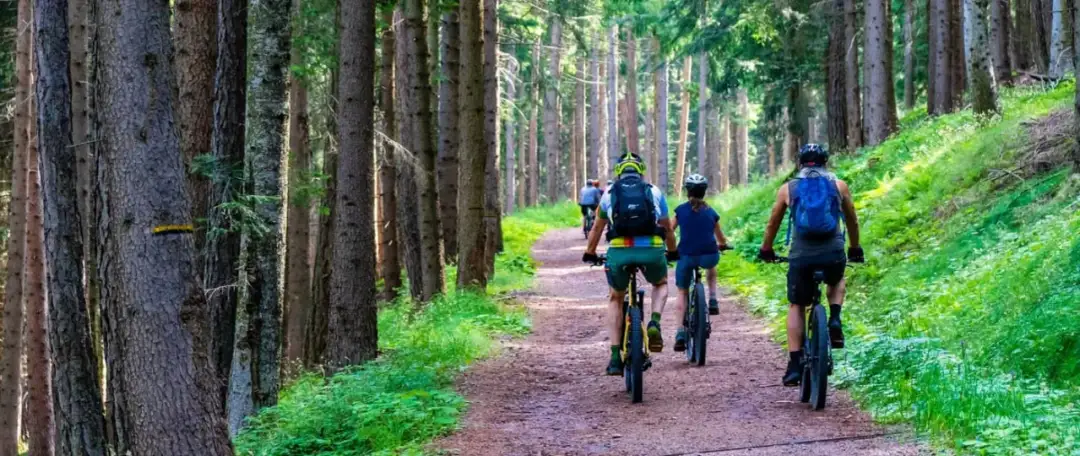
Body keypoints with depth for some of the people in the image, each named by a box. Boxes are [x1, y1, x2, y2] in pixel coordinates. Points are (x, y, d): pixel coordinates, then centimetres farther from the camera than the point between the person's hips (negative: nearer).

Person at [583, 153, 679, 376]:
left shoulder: (610, 193, 17)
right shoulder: (654, 192, 16)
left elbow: (597, 228, 29)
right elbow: (667, 228, 26)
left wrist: (589, 254, 44)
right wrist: (672, 252, 44)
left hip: (619, 251, 0)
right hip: (652, 250, 0)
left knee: (616, 299, 25)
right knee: (661, 284, 32)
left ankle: (615, 358, 13)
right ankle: (654, 324, 3)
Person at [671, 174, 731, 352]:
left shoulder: (681, 210, 6)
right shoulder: (711, 212, 11)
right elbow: (721, 240, 22)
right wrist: (722, 245, 44)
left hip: (687, 256, -1)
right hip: (709, 255, 1)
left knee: (682, 293, 14)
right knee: (711, 268, 39)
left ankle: (681, 333, 0)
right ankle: (713, 301, 21)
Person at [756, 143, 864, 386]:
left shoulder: (788, 189, 11)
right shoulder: (839, 186, 12)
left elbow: (773, 223, 22)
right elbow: (852, 220, 23)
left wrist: (766, 250, 38)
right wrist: (855, 249, 39)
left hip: (801, 256, 0)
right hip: (834, 254, 1)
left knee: (796, 306, 16)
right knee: (837, 282, 34)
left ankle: (795, 365, 6)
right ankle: (835, 320, 7)